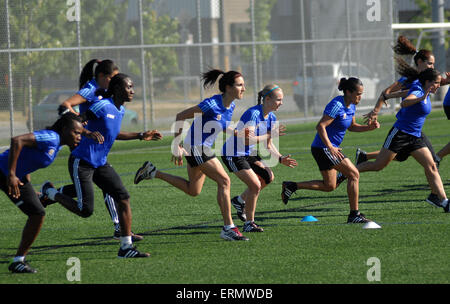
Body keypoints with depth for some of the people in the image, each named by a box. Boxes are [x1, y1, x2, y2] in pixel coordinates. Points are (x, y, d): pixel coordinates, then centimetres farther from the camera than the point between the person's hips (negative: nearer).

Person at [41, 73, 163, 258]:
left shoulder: (120, 110, 10)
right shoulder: (102, 106, -17)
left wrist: (141, 136, 27)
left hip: (101, 164, 8)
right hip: (82, 162, -8)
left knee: (123, 198, -5)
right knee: (85, 211, -10)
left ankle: (126, 247, -1)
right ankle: (50, 193, 16)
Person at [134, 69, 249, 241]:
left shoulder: (230, 105, 2)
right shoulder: (212, 104, -24)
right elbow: (180, 117, -17)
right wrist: (177, 146, -15)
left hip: (203, 149, 10)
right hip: (195, 147, -10)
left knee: (193, 191, 17)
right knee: (224, 181, -14)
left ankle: (152, 172, 26)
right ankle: (228, 228, -11)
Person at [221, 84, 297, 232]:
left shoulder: (271, 118, 2)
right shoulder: (253, 114, -25)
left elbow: (268, 144, 11)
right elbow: (248, 140, -34)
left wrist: (280, 158, -3)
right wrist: (270, 135, -29)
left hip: (248, 154, 9)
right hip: (233, 154, -9)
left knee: (268, 177, 3)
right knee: (255, 185, -15)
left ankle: (240, 200, 21)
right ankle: (249, 223, -3)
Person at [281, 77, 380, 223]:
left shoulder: (351, 106, 8)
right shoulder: (337, 105, -20)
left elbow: (352, 126, 21)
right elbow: (320, 126, -24)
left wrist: (369, 127, 4)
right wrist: (330, 147, -32)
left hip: (330, 148, 10)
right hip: (323, 148, -10)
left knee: (329, 186, 14)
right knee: (354, 174, -11)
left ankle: (291, 186, 17)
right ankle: (354, 214, -7)